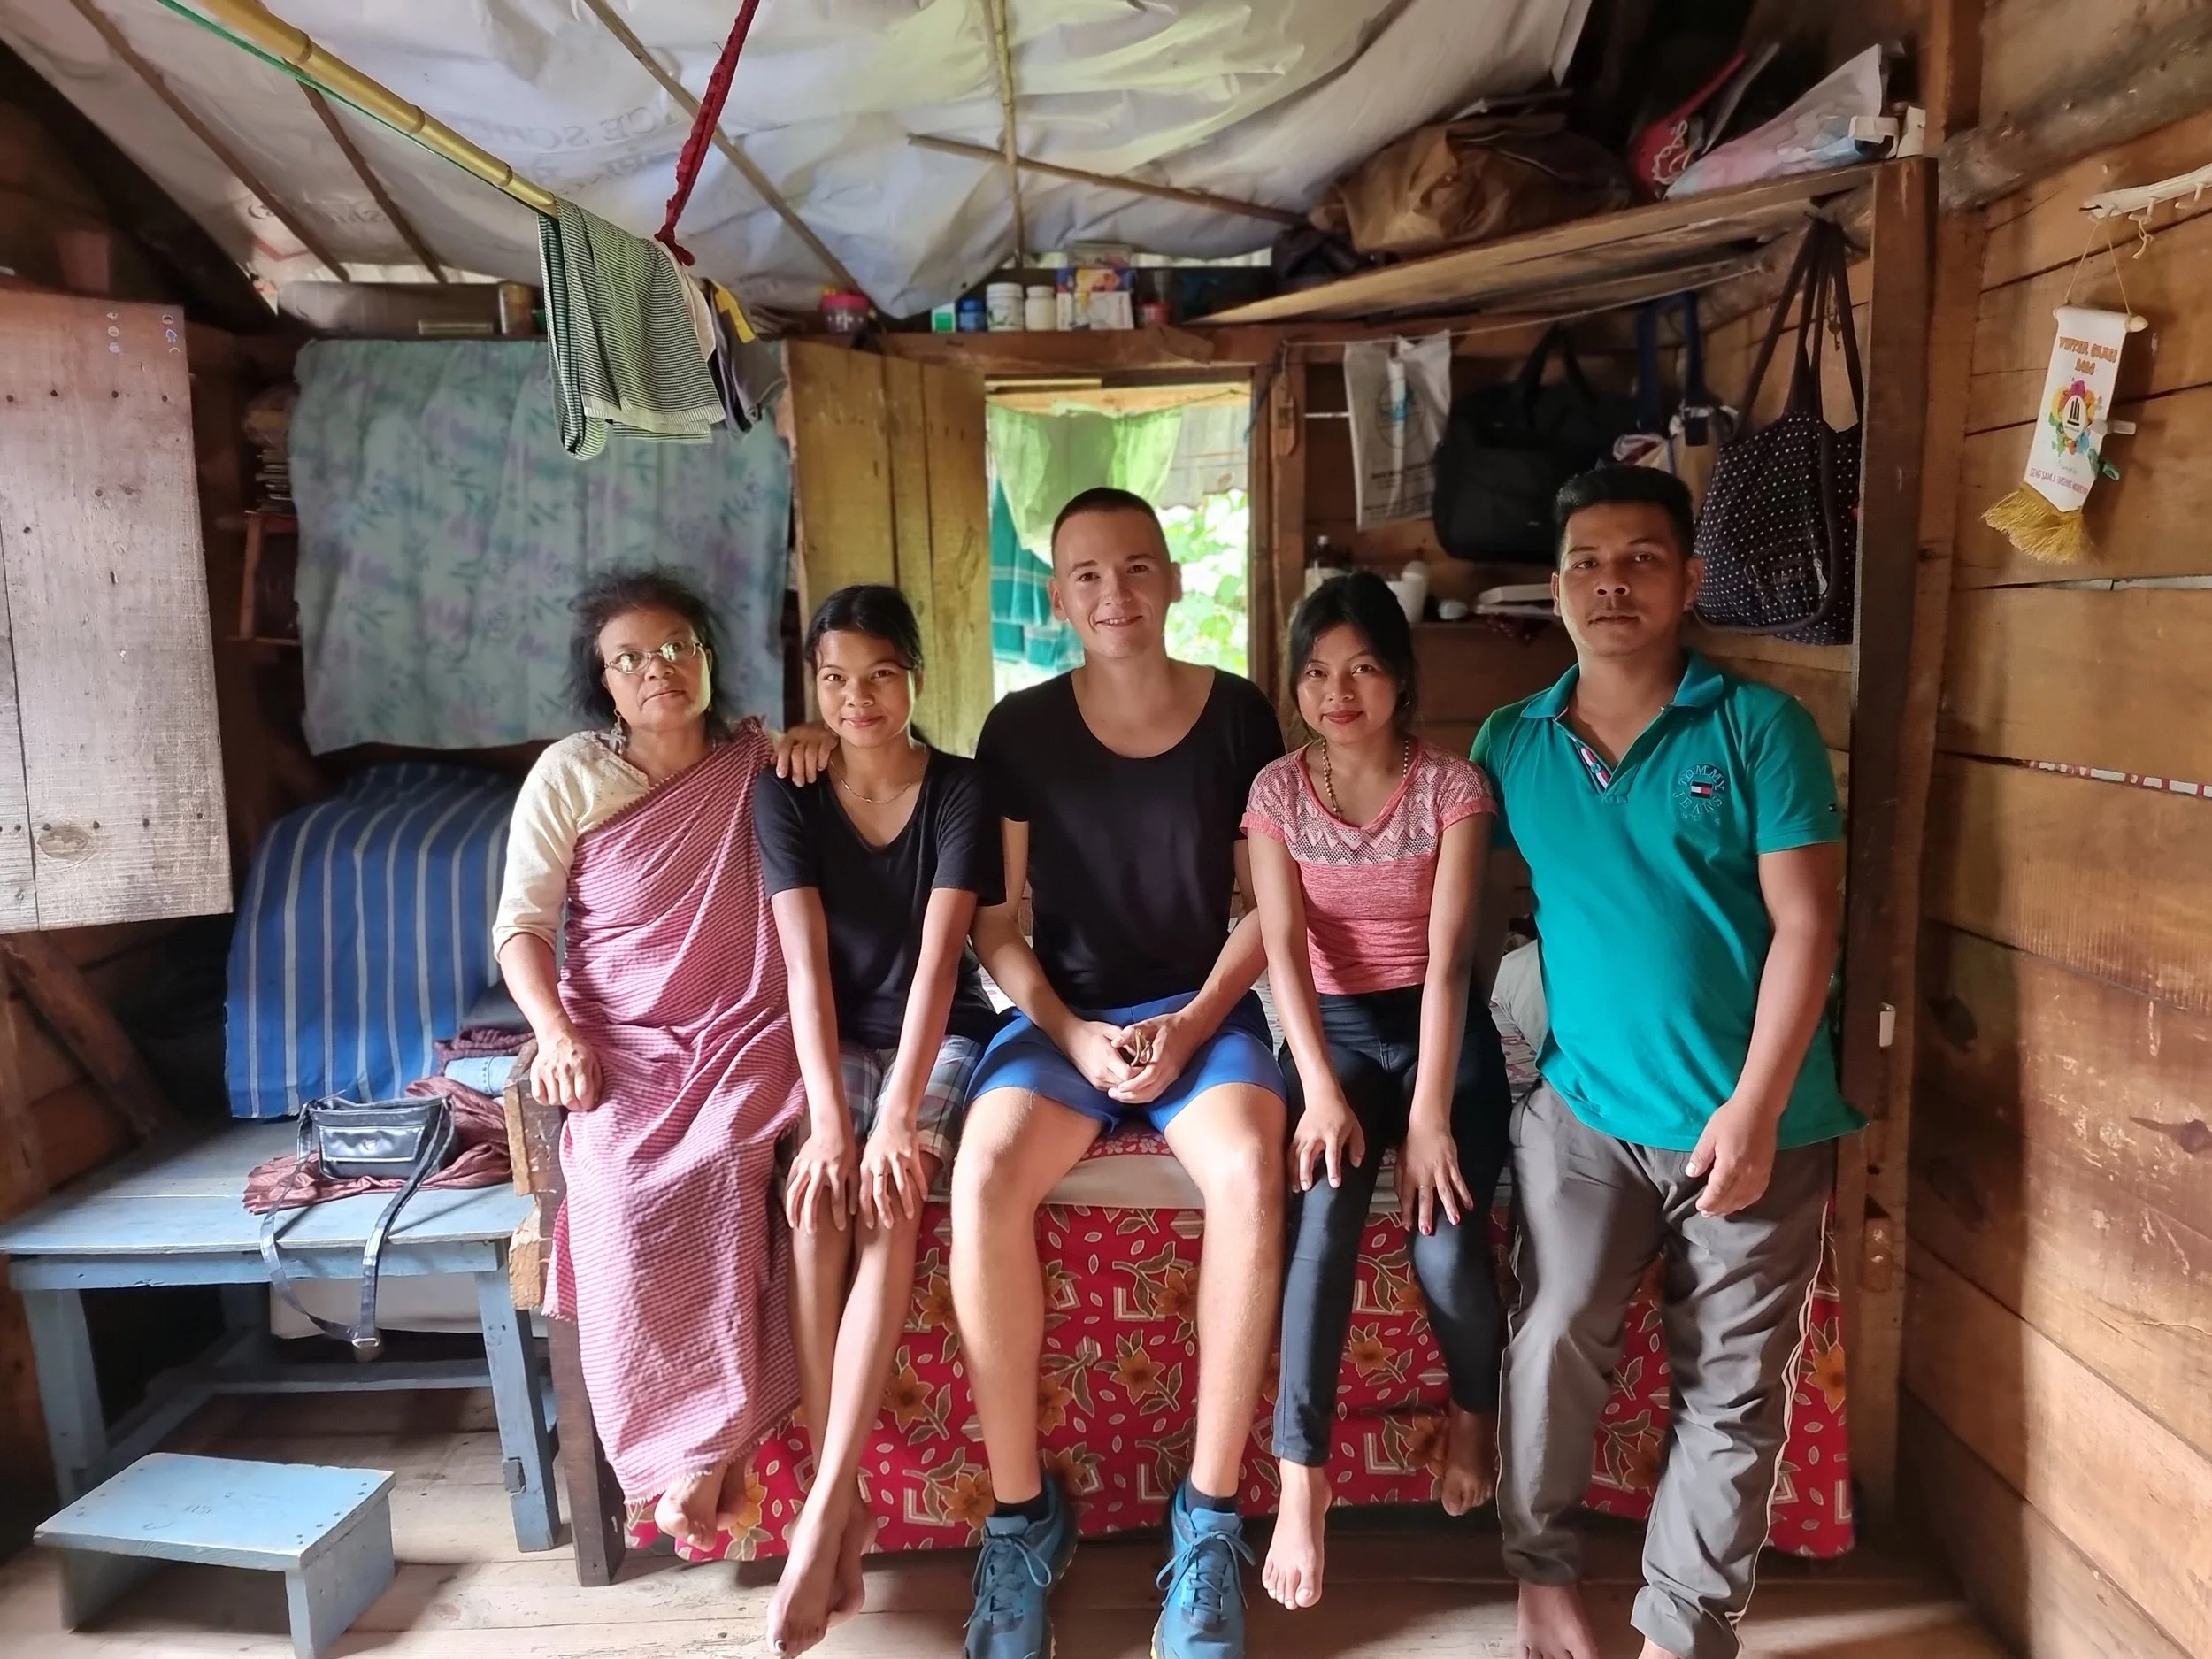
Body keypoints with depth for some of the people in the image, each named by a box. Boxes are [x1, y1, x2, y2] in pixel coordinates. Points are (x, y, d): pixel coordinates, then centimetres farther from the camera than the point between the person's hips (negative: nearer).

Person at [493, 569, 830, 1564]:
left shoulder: (757, 760, 7)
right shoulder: (569, 776, 4)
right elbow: (520, 925, 4)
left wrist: (820, 740, -1)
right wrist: (557, 1034, -14)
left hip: (748, 1030, 0)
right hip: (622, 1037, 0)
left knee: (721, 1165, -31)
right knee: (627, 1187, -29)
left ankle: (710, 1448, -17)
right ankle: (682, 1448, -14)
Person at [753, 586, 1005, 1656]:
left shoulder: (960, 789, -8)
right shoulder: (786, 796, -4)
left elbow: (938, 960, -18)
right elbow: (805, 964, -14)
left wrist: (897, 1115, -29)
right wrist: (828, 1115, -27)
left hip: (940, 1038, -1)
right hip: (834, 1040, 2)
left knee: (890, 1200, -31)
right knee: (814, 1196, -29)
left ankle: (824, 1511, -29)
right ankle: (843, 1500, -23)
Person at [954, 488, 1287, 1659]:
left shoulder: (1237, 716, 0)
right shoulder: (1021, 729, 0)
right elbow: (994, 923, 1)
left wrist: (1194, 1024, -10)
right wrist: (1073, 1034, -13)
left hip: (1203, 1009, 0)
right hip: (1060, 1013, 1)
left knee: (1248, 1172, -33)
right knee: (984, 1178, -30)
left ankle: (1210, 1514, -16)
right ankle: (1021, 1511, -12)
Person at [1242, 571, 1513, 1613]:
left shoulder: (1452, 786, -7)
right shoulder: (1277, 790, -1)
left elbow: (1447, 956, -15)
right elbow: (1284, 948, -10)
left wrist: (1429, 1114, -22)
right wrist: (1321, 1089, -23)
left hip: (1441, 1030, -1)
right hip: (1333, 1030, 1)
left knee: (1445, 1243, -20)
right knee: (1322, 1219, -26)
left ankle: (1475, 1410, 15)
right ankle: (1301, 1478, -17)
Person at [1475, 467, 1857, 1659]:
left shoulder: (1760, 727, -5)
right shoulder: (1510, 743, 4)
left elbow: (1804, 924, -8)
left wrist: (1753, 1108, -15)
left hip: (1753, 1123, -1)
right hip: (1584, 1109, 1)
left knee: (1732, 1393, 8)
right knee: (1550, 1344, -6)